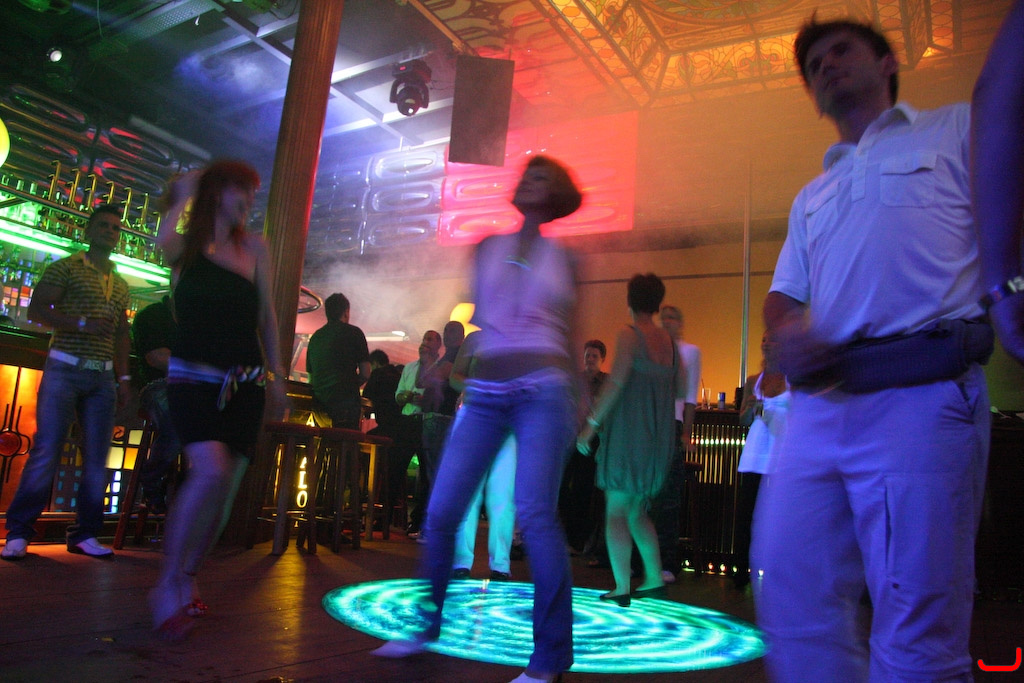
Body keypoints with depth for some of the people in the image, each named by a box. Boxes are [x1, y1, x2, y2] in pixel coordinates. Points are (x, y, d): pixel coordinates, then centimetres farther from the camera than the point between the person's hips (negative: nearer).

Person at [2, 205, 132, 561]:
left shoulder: (121, 285, 18)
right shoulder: (66, 267, 4)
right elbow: (36, 310, -6)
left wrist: (123, 377, 9)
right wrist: (83, 324, -18)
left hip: (103, 377, 5)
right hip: (65, 369, -5)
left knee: (97, 458, 2)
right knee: (46, 450, -9)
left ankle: (84, 534, 9)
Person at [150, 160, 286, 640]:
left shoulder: (254, 249, 11)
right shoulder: (186, 245, 4)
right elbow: (163, 242, -23)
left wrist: (276, 377, 13)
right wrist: (182, 197, -5)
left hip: (245, 383, 4)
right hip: (194, 377, -3)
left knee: (226, 490, 1)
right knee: (210, 472, -23)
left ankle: (188, 578, 21)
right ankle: (167, 585, -6)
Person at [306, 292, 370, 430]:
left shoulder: (315, 336, 16)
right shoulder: (353, 332, 2)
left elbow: (310, 377, 20)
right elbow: (365, 373, -1)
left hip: (318, 401, 5)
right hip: (345, 400, -5)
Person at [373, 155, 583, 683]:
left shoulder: (562, 259, 12)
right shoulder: (487, 248, 16)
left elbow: (570, 335, 15)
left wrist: (581, 404, 12)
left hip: (543, 389, -2)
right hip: (484, 392, 3)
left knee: (534, 511, -16)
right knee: (441, 510, -1)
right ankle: (428, 624, 20)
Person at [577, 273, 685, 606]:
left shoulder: (630, 335, -9)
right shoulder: (668, 341, 11)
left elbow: (616, 382, -18)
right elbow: (681, 389, 12)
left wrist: (592, 422, -15)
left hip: (628, 435, -7)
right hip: (659, 438, 7)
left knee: (616, 513, 1)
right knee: (636, 511, 19)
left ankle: (622, 588, 1)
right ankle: (655, 579, 20)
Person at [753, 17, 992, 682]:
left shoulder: (959, 130, 16)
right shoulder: (812, 196, 29)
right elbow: (783, 295, 24)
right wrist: (788, 331, 1)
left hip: (921, 395, -5)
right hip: (819, 404, 5)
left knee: (916, 627, -5)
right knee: (792, 598, 2)